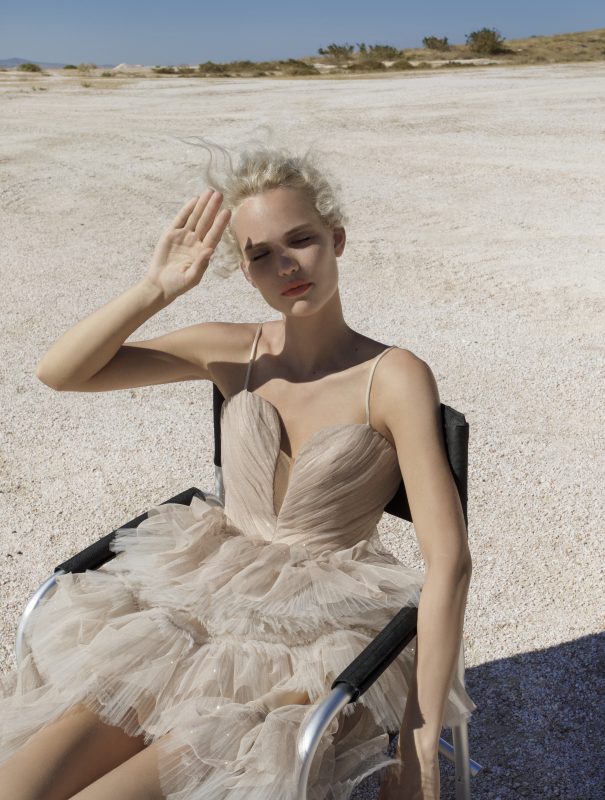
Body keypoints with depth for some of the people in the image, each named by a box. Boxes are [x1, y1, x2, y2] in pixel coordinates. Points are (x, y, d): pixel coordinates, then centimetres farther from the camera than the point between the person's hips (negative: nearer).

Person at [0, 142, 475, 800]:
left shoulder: (394, 377, -11)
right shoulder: (233, 351, 3)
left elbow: (448, 562, -15)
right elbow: (59, 371, 3)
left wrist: (420, 745, -16)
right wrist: (157, 287, -9)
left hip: (315, 643, -3)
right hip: (199, 600, 4)